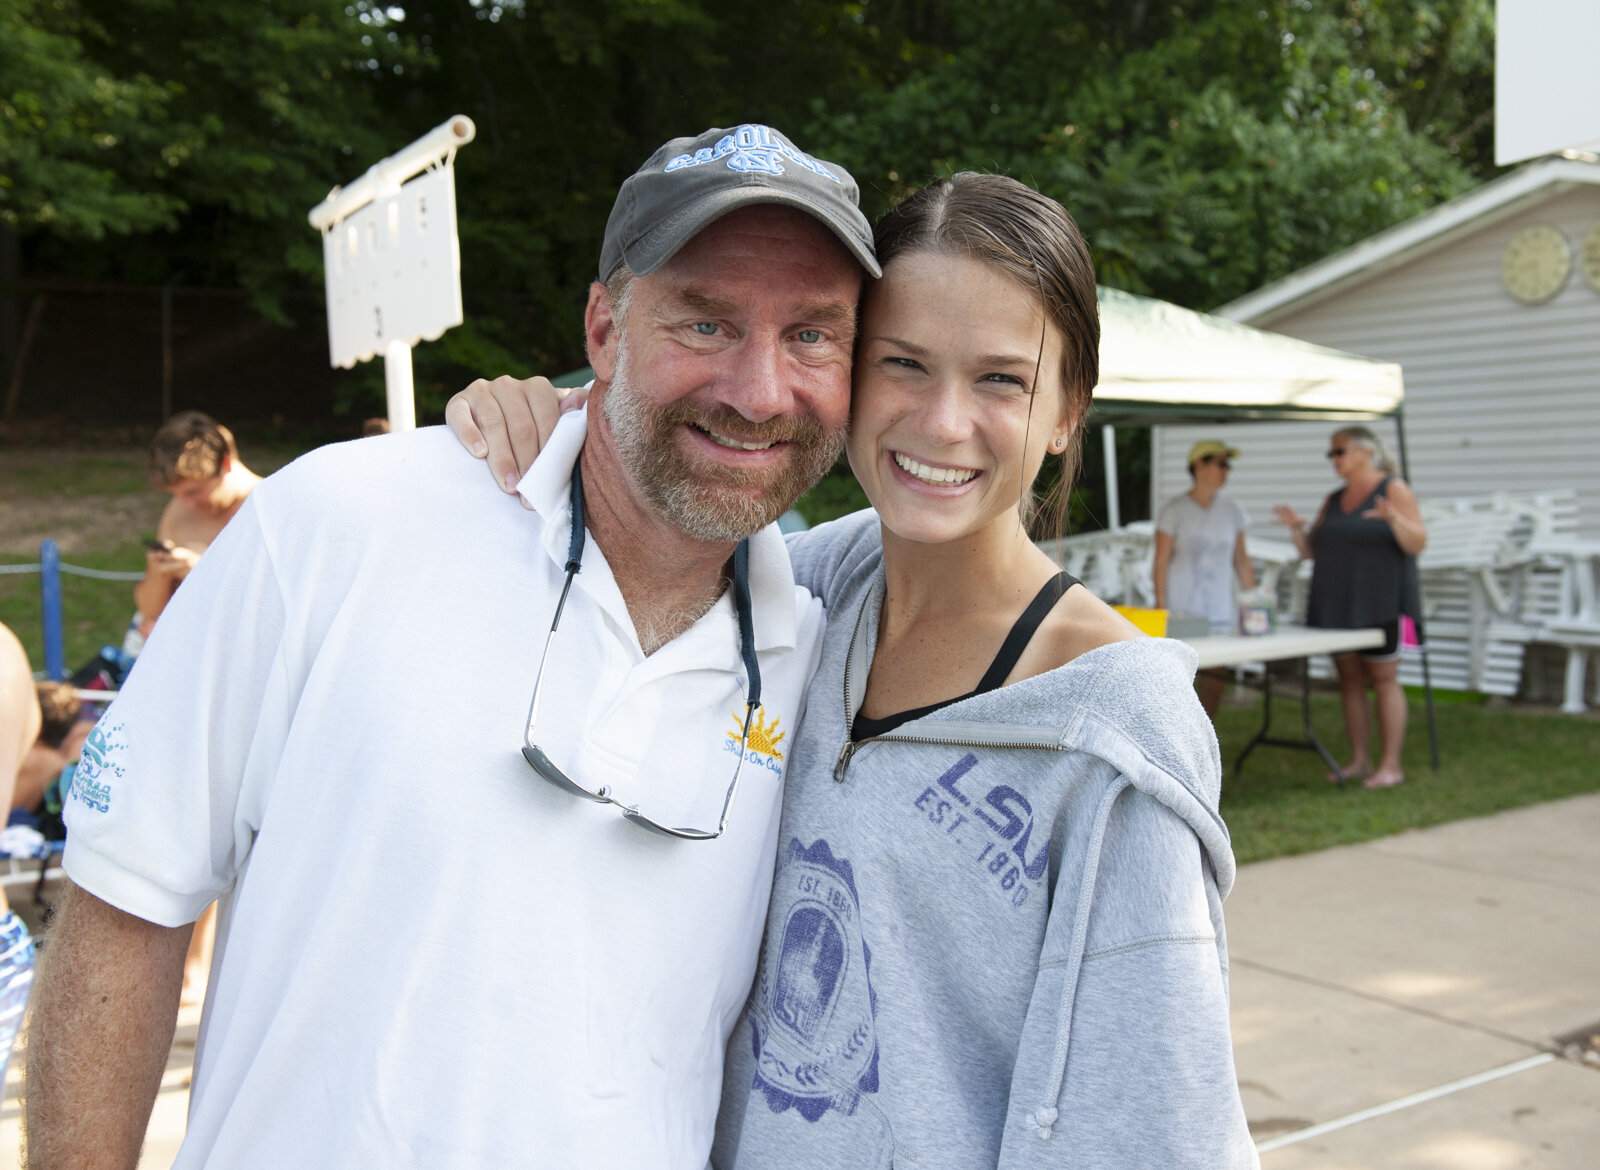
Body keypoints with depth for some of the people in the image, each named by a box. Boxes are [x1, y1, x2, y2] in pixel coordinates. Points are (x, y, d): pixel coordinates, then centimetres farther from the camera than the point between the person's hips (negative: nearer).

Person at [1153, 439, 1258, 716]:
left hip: (1221, 612, 4)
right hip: (1181, 611, -4)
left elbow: (1241, 560, 17)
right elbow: (1161, 562, -2)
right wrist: (1161, 606, -8)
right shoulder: (1174, 511, -1)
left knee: (1216, 677, -2)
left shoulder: (1232, 512, 12)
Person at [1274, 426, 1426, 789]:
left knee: (1383, 679, -5)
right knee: (1349, 680, 7)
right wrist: (1296, 527, -1)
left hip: (1379, 606, -6)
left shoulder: (1393, 489, -3)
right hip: (1337, 606, 7)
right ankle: (1359, 760, 14)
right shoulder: (1334, 500, 15)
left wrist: (1393, 518, -28)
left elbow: (1417, 544, -11)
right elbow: (1311, 551, 16)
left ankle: (1391, 765, -2)